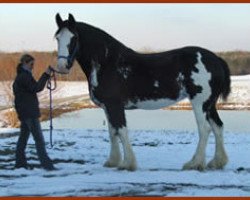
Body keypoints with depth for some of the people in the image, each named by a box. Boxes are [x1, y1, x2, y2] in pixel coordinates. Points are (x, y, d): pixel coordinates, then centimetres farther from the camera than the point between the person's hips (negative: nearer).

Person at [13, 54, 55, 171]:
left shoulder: (21, 76, 17)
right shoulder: (25, 76, -14)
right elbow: (36, 88, -21)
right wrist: (46, 75, -20)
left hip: (24, 112, 10)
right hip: (29, 112, -10)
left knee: (23, 137, 13)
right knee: (39, 139, -11)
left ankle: (20, 163, 16)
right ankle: (46, 164, -13)